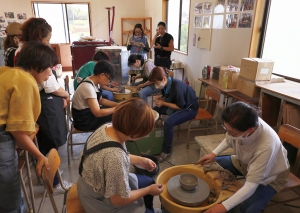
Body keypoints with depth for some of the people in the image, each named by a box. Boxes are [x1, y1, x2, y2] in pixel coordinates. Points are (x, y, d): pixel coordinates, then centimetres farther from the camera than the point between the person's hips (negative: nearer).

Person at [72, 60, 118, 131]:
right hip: (85, 122, -9)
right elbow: (98, 113, -30)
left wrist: (118, 105, 0)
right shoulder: (88, 87, -28)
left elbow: (101, 100, 12)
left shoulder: (92, 83, 0)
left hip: (89, 113, 9)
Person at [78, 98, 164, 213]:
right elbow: (120, 200, -26)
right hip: (103, 203, -7)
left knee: (149, 182, 21)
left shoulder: (107, 127, -16)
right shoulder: (115, 156, -40)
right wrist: (149, 190, -13)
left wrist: (140, 160, 0)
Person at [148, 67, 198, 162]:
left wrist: (163, 103, -23)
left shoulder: (177, 87, -33)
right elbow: (169, 98, 7)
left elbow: (181, 107, -26)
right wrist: (161, 98, -14)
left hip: (189, 108, -8)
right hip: (176, 104, 9)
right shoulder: (166, 84, -10)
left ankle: (166, 151, -13)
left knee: (168, 122, -31)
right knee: (154, 110, 1)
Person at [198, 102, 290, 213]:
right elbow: (228, 140, -1)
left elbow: (251, 184, -35)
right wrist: (214, 153, -12)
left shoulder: (266, 146, -42)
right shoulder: (239, 125, -29)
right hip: (243, 161, 5)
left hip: (269, 175, -5)